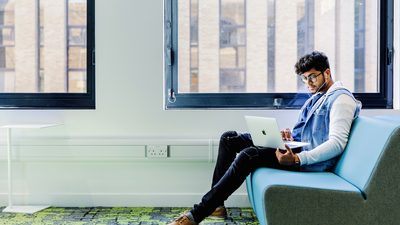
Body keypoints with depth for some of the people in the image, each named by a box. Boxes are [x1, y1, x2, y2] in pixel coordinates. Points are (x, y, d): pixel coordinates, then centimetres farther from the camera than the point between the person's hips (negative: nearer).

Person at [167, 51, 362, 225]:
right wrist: (290, 136, 3)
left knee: (249, 155, -31)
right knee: (229, 138, 1)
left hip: (312, 161, -10)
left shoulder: (341, 98, -7)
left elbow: (337, 143, -19)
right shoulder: (316, 97, 23)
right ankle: (215, 204, -5)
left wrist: (297, 159, -29)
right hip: (296, 149, 10)